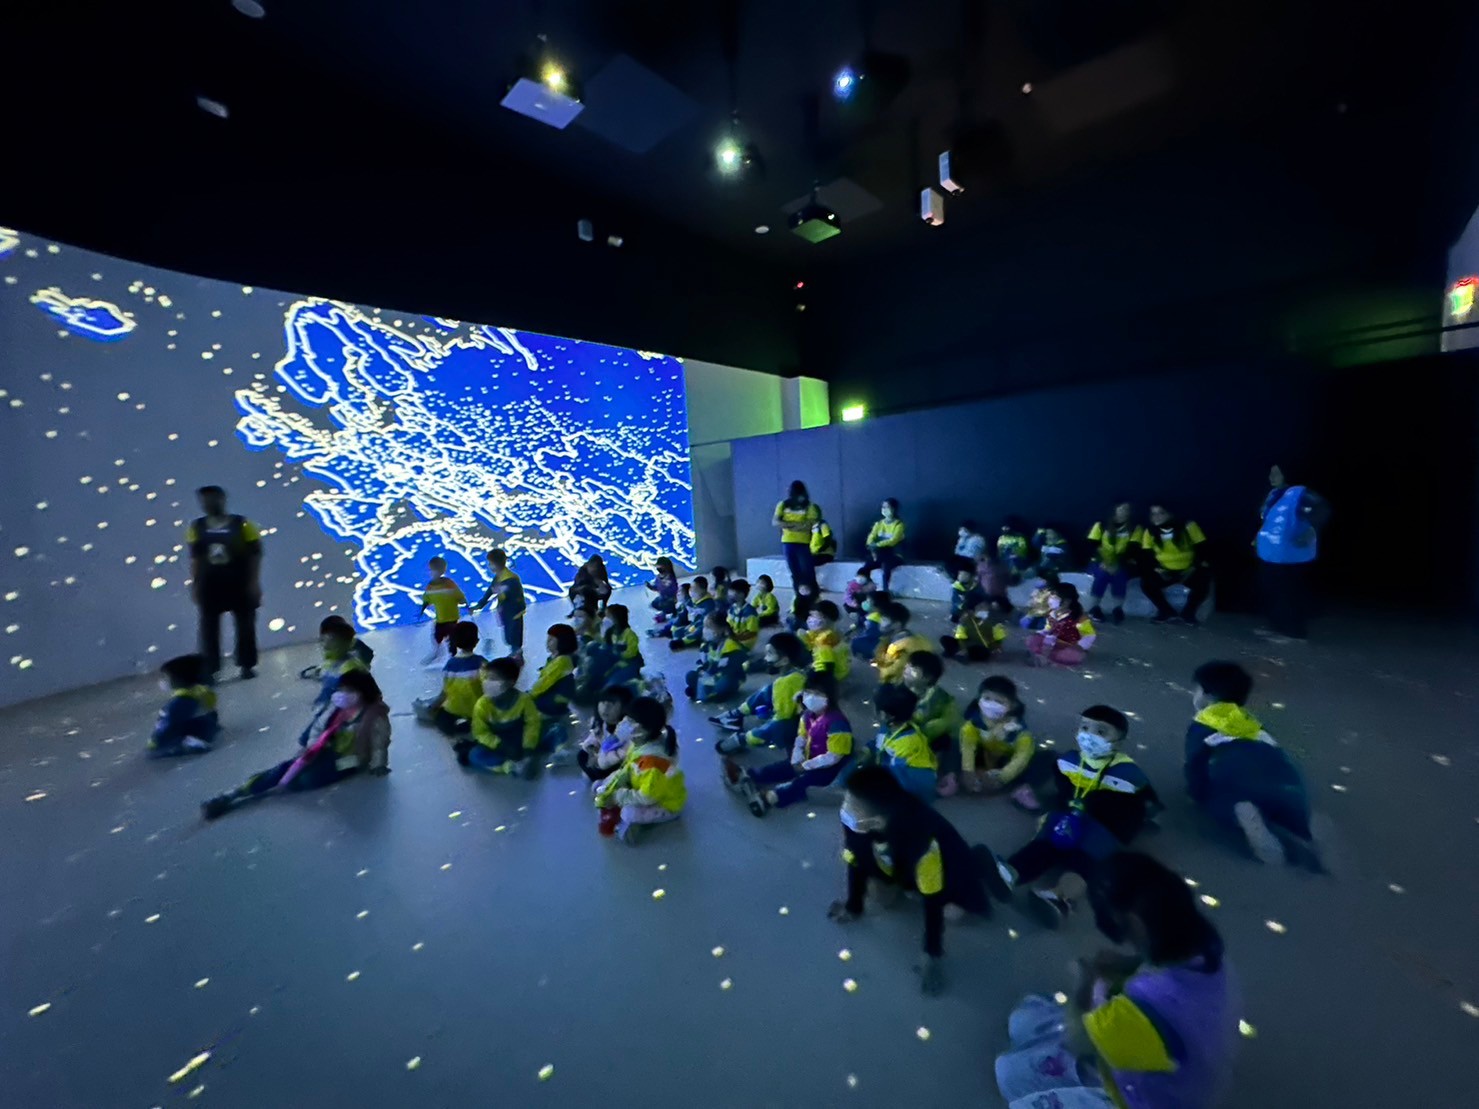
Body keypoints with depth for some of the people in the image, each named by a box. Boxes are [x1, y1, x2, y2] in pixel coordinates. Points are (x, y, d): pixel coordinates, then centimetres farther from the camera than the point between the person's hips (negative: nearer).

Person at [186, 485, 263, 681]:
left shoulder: (243, 525, -5)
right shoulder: (195, 527, 4)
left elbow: (255, 555, -6)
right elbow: (195, 558, 7)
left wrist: (254, 582, -11)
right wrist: (194, 584, 3)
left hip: (240, 583, -2)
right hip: (210, 585, 2)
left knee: (245, 625, 6)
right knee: (209, 627, 2)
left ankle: (247, 665, 18)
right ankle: (209, 671, 9)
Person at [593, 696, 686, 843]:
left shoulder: (654, 762, -38)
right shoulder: (641, 743, -9)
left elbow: (647, 798, -32)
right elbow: (626, 770, 4)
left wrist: (619, 796, -23)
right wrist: (609, 785, -11)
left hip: (667, 805, -9)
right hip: (647, 790, 9)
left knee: (629, 813, -34)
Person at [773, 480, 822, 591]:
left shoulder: (809, 507, -3)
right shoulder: (783, 505, 5)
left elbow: (811, 525, -13)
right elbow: (775, 522, -4)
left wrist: (789, 525, -13)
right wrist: (794, 524, -15)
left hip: (804, 543, -3)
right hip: (788, 543, 3)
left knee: (807, 572, -4)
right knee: (795, 572, 10)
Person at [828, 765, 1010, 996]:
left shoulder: (918, 837, -45)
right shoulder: (852, 819, -33)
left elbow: (933, 900, -31)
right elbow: (856, 860, -14)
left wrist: (933, 955, -21)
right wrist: (853, 906, -1)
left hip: (947, 861, -4)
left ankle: (978, 862, 13)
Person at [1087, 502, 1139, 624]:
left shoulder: (1135, 528, 2)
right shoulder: (1101, 525, 0)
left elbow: (1132, 550, -9)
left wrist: (1118, 564, -25)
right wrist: (1101, 562, -21)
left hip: (1121, 564, 0)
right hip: (1101, 562, 0)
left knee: (1119, 575, -32)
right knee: (1102, 574, -32)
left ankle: (1118, 609, -10)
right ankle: (1096, 608, -10)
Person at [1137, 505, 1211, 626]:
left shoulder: (1188, 526, -8)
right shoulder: (1149, 531, -3)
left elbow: (1201, 549, -6)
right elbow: (1146, 555, -2)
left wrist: (1194, 567, -18)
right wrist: (1157, 568, -18)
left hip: (1187, 570, -1)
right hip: (1165, 572, 2)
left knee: (1203, 582, -31)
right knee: (1146, 582, -26)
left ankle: (1188, 613, 0)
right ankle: (1166, 612, 1)